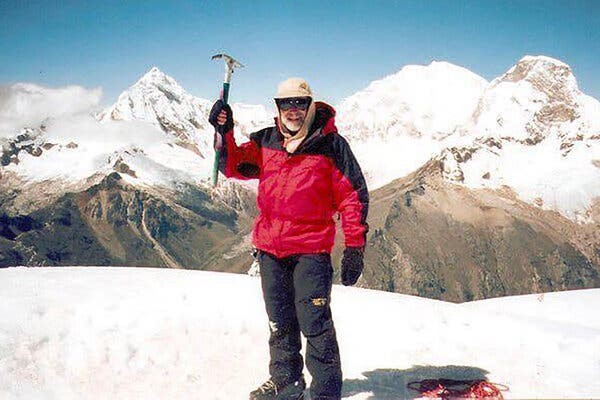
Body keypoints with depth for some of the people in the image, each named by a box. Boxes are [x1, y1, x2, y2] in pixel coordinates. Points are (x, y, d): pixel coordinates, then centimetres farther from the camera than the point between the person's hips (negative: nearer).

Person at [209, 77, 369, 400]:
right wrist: (223, 132, -6)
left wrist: (354, 247, -8)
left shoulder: (330, 144, -5)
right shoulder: (266, 141, 7)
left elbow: (353, 195, -5)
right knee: (279, 322, 17)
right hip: (269, 246, 5)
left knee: (314, 323, -7)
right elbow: (234, 166, 11)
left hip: (311, 249, -5)